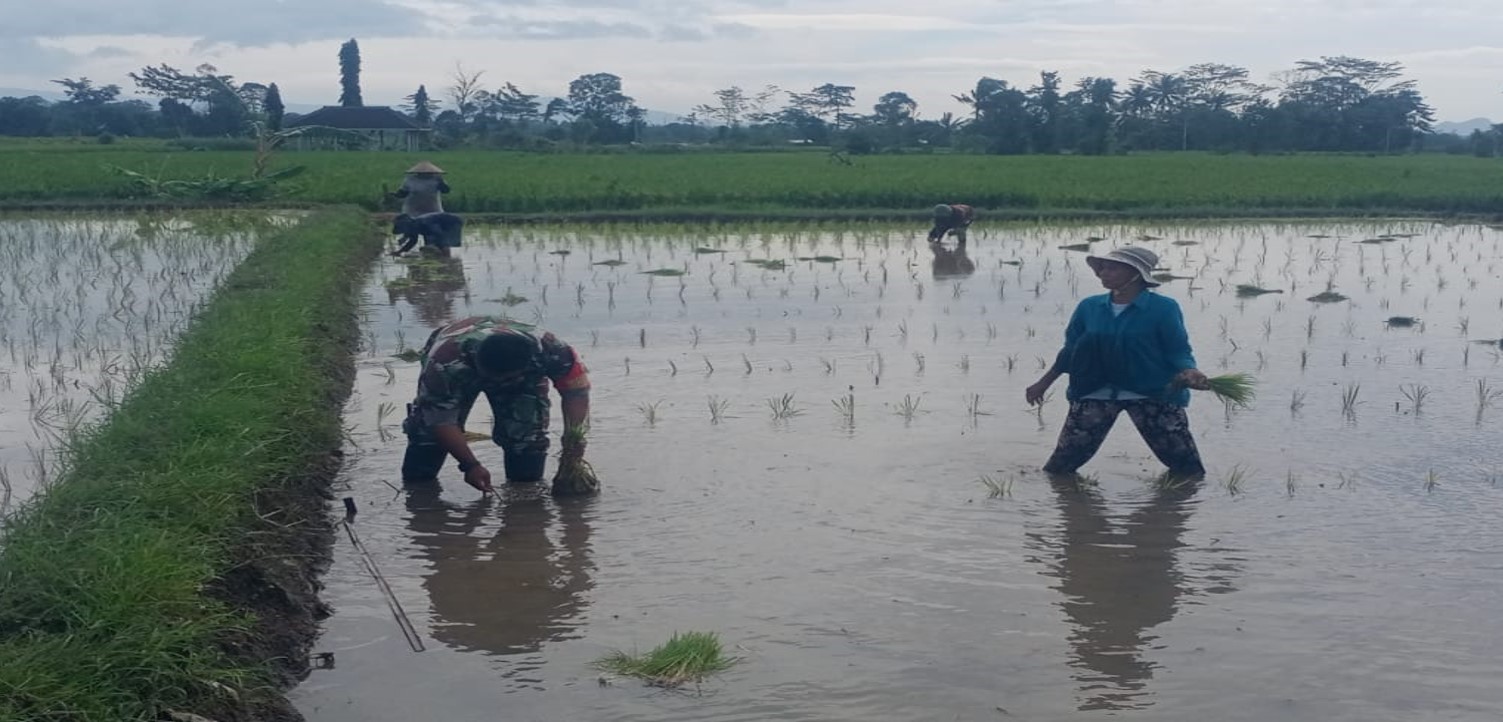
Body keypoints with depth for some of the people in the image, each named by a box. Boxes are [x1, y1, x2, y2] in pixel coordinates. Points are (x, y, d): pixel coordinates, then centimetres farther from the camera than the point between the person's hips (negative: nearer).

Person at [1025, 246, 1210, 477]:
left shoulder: (1163, 308, -10)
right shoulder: (1089, 307, 2)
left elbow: (1178, 352, -7)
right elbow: (1071, 350, 13)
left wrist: (1189, 372, -30)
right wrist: (1043, 384, 19)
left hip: (1153, 394, -2)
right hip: (1095, 393, 3)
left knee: (1188, 468, 0)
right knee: (1060, 465, 0)